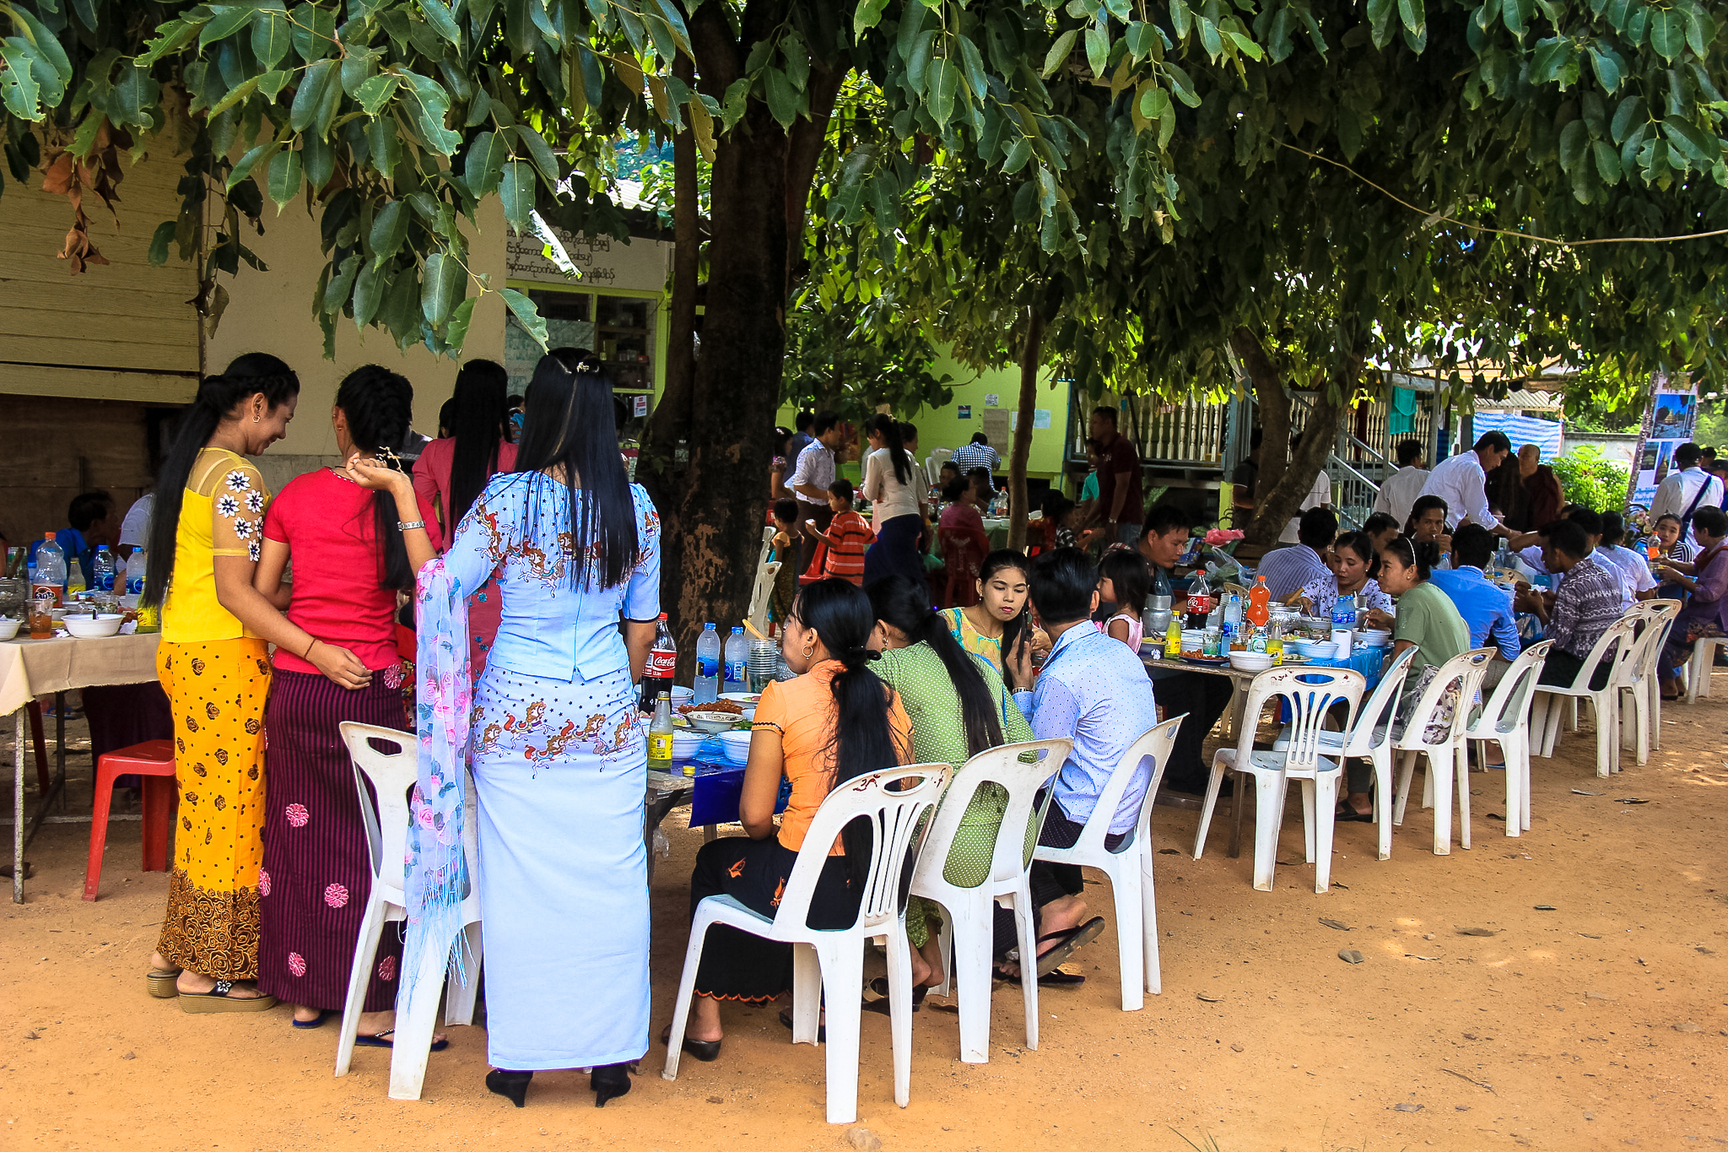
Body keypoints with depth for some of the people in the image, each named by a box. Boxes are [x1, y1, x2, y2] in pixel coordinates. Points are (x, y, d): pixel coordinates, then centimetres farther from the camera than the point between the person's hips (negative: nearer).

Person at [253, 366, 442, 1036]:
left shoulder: (296, 494, 1)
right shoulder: (399, 500, -9)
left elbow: (262, 591, 6)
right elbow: (428, 586, -22)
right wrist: (402, 491, -20)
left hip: (293, 684, 3)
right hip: (367, 686, -3)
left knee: (298, 829, 13)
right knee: (366, 841, 4)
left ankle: (305, 993, 24)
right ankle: (371, 1006, 7)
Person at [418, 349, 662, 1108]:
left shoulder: (509, 499, -10)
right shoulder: (636, 506, 1)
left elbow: (440, 589, -9)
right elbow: (643, 624, 9)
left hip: (517, 715, -2)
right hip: (606, 717, 2)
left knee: (520, 886, 7)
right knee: (607, 886, 9)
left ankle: (517, 1061, 17)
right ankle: (609, 1058, 17)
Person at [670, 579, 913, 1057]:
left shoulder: (783, 697, -11)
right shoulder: (888, 698, 3)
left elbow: (755, 817, -8)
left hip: (809, 890, -5)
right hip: (883, 888, 5)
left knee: (714, 860, 26)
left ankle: (707, 1018, 35)